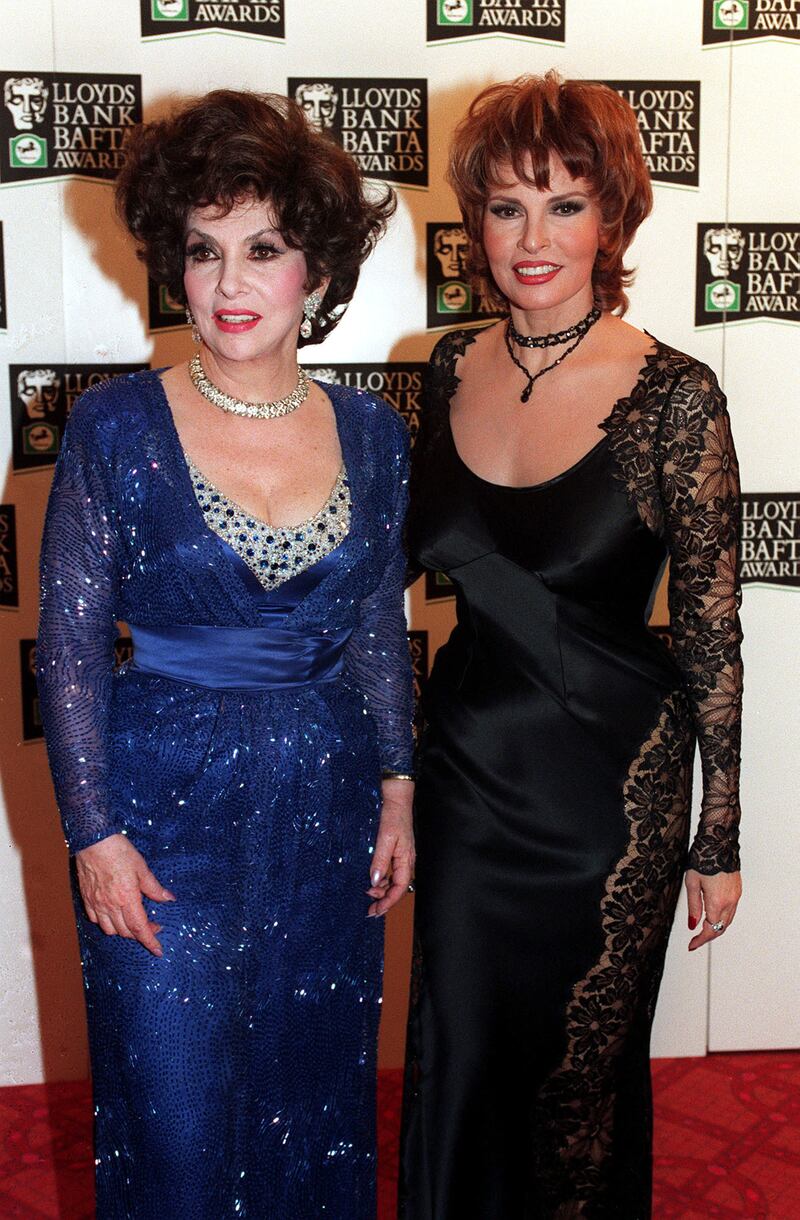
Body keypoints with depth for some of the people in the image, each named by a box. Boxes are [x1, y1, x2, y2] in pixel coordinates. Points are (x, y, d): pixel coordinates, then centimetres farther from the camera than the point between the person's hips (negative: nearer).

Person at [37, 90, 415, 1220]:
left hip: (328, 801, 3)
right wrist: (95, 832, -9)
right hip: (168, 800, -3)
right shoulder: (116, 426, -10)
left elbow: (380, 629, 8)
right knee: (179, 1116, 10)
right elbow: (69, 643, -7)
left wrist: (397, 792, 6)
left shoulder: (370, 433, 0)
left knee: (317, 1096, 18)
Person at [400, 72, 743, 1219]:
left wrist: (719, 840, -7)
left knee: (581, 1071, 15)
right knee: (456, 1057, 17)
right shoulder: (454, 367, -1)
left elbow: (712, 630, -10)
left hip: (609, 777, -4)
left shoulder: (674, 395, -15)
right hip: (468, 753, 4)